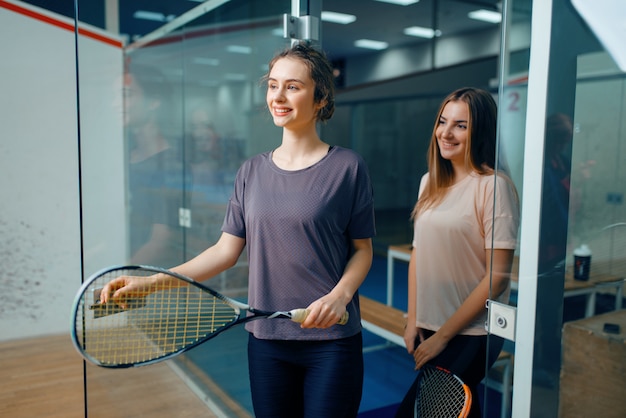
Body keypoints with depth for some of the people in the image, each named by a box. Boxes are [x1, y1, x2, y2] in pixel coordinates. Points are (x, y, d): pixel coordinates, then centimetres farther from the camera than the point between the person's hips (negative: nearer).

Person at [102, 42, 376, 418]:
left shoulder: (347, 167, -6)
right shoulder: (252, 172, 5)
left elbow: (362, 249, 0)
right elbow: (227, 250, 4)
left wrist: (340, 295, -19)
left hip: (331, 340, -3)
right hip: (266, 339, 4)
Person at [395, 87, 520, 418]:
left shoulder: (493, 185, -15)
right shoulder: (430, 182, 5)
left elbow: (497, 277, -16)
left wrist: (443, 335, -12)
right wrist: (413, 321, 5)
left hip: (470, 336, -5)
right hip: (429, 330, 6)